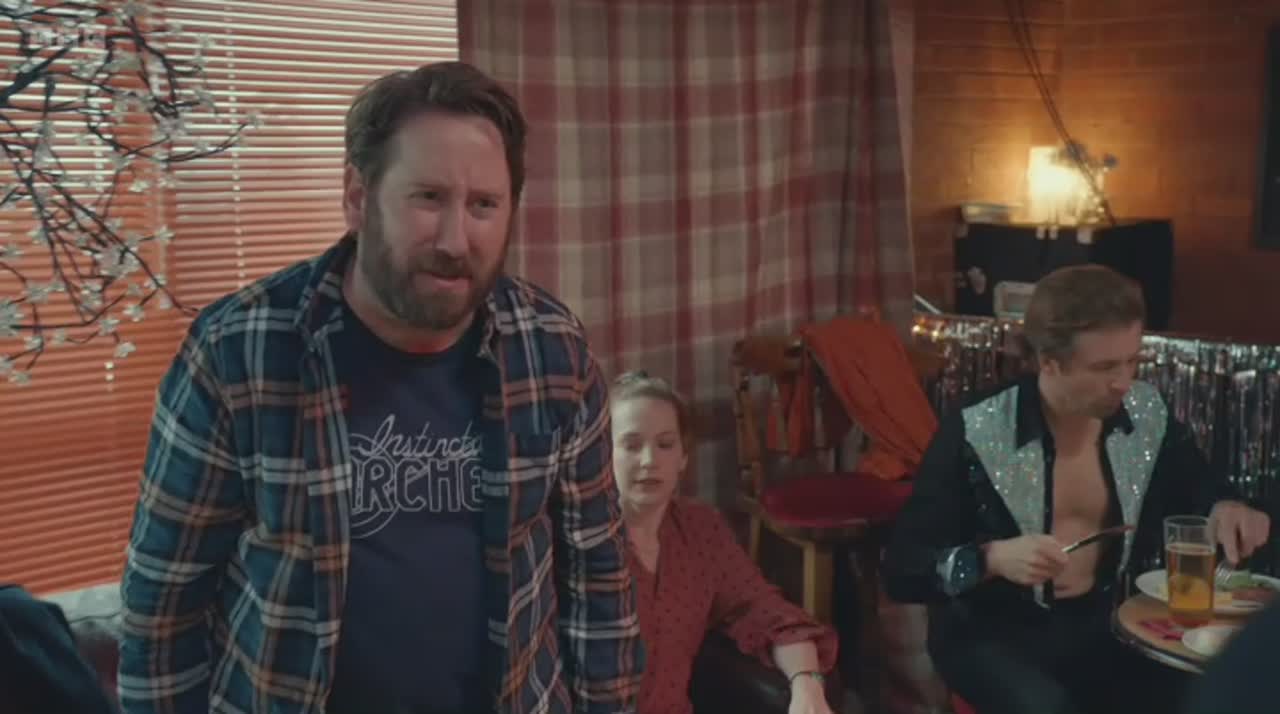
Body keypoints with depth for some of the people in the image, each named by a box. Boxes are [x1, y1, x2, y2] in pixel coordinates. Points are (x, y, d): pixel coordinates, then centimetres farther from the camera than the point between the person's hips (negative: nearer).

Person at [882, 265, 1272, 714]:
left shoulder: (1149, 415, -3)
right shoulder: (974, 436, -18)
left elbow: (1198, 486, 17)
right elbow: (901, 569, -16)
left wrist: (1223, 508, -7)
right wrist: (991, 559, -32)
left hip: (1109, 622, 5)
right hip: (994, 634, -5)